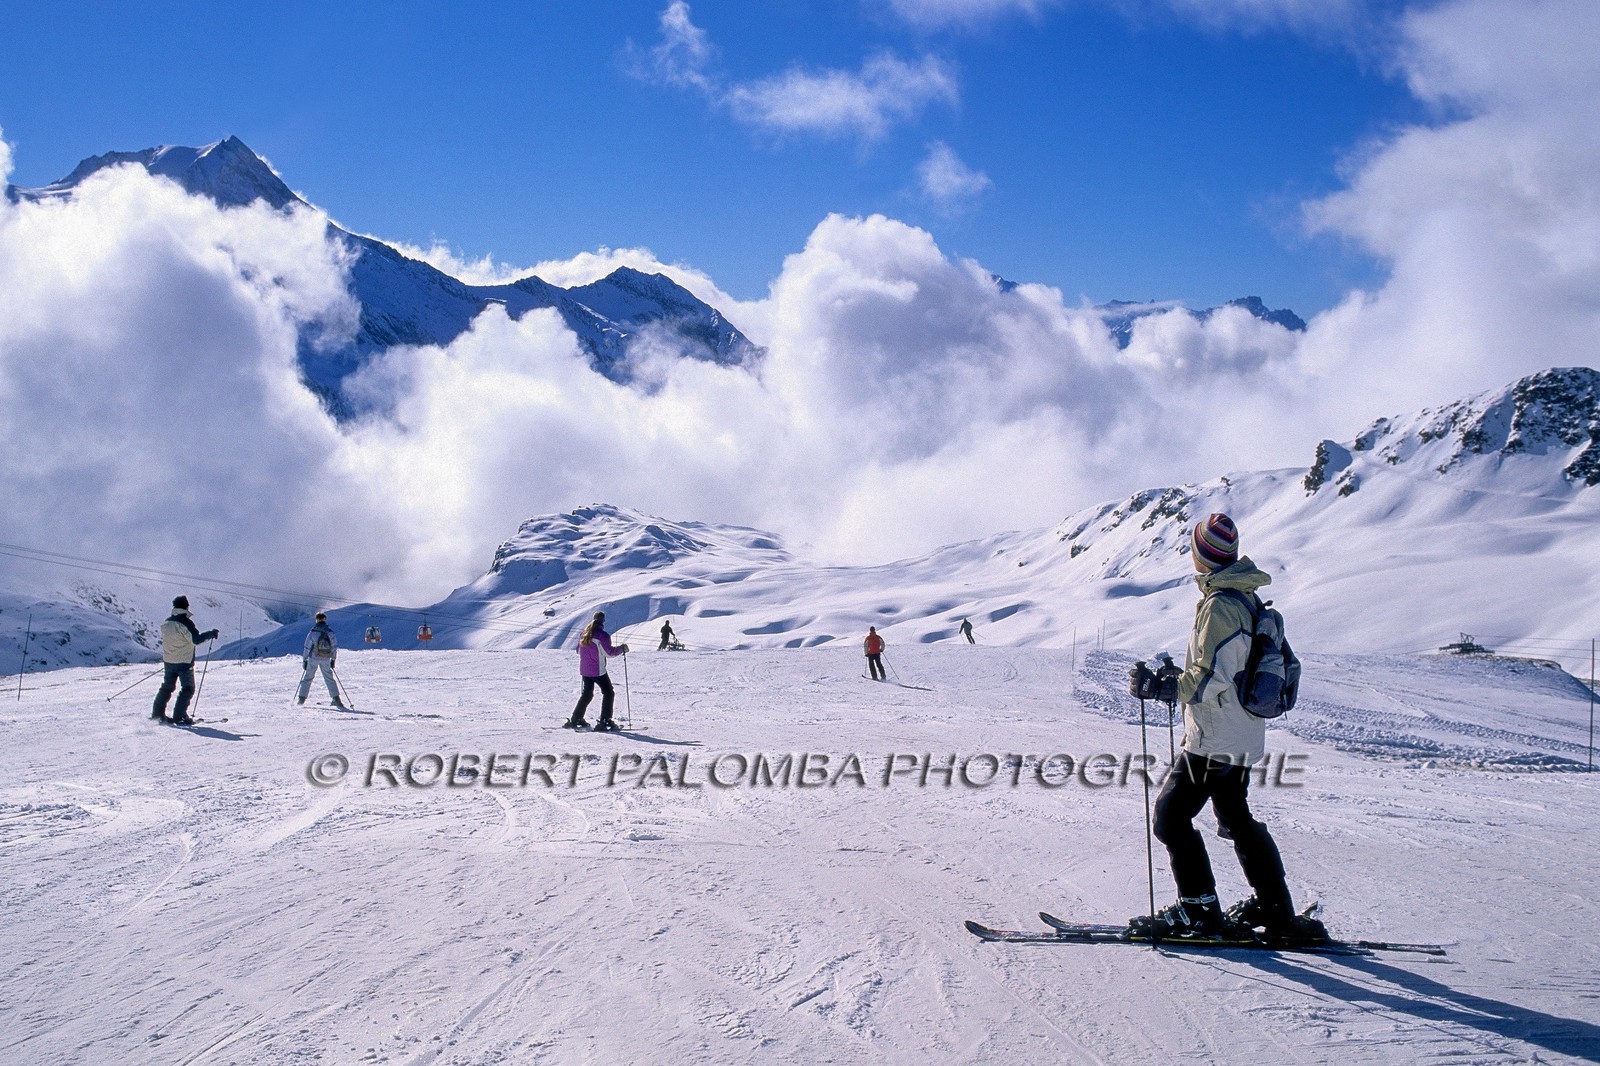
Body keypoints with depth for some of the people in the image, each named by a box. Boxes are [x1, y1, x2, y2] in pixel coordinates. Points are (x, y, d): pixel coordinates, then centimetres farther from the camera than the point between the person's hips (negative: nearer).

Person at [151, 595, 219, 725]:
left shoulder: (166, 623, 6)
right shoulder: (185, 622, -17)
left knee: (167, 687, 18)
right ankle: (179, 716, -6)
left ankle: (157, 713, 18)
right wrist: (211, 634, -10)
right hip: (184, 662, -7)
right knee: (188, 689, 1)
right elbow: (196, 639, -22)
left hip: (168, 661, 7)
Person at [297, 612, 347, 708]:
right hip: (326, 660, 2)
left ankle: (301, 698, 12)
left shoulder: (312, 633, -11)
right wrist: (333, 659, 12)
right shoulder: (330, 633, -4)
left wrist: (304, 660, 1)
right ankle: (336, 699, -1)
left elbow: (307, 647, -8)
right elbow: (335, 647, 2)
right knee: (329, 679, 9)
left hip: (313, 659, -2)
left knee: (307, 678, 11)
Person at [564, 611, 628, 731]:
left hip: (584, 669, 7)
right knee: (608, 693, 3)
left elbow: (579, 650, 15)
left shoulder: (584, 634, 7)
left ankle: (575, 720, 16)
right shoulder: (602, 635, -15)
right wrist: (622, 648, -1)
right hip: (598, 670, -7)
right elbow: (609, 652, -15)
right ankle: (604, 722, -5)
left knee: (587, 694, 19)